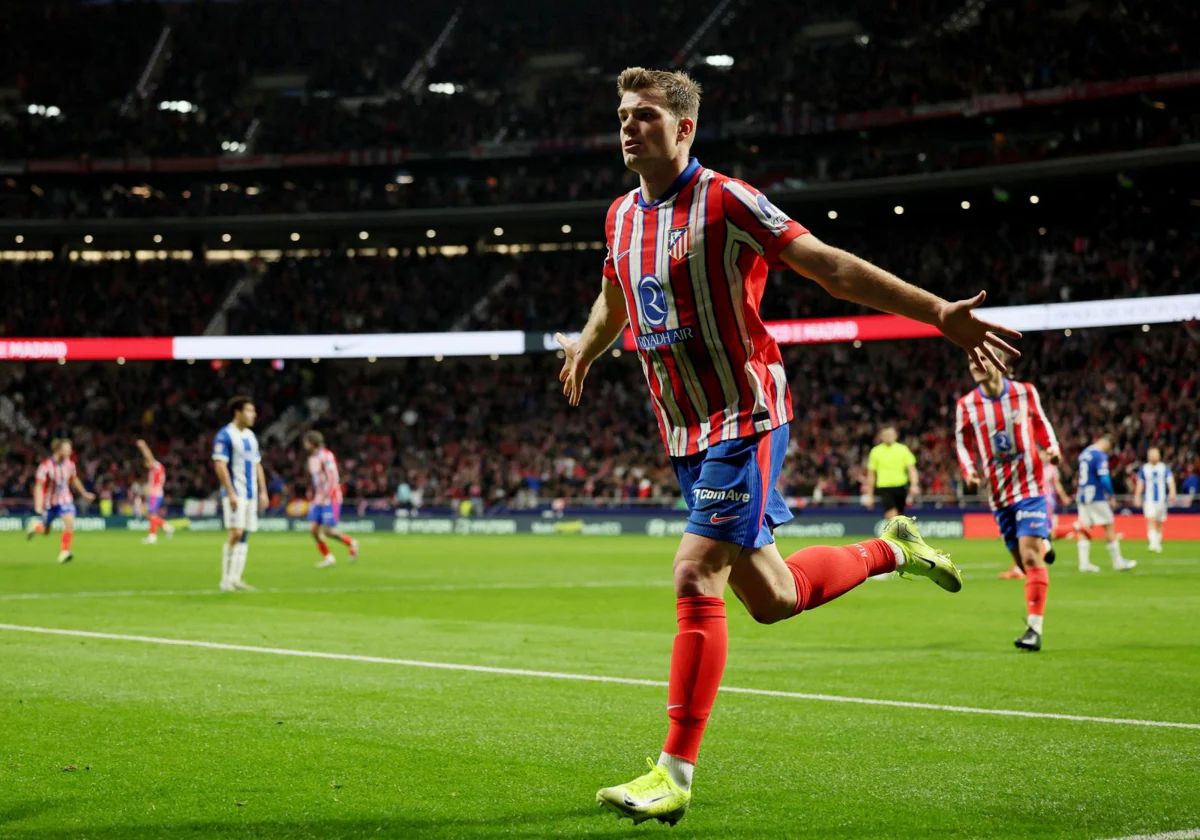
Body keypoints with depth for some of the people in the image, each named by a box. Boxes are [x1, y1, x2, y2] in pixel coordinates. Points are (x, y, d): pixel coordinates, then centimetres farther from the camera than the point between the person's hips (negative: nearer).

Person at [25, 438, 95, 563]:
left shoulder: (70, 464, -6)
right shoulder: (46, 466, -19)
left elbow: (74, 480, 14)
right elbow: (39, 487, -17)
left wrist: (85, 494, 20)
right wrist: (38, 505, -27)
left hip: (65, 500, 2)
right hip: (49, 502, -2)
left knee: (70, 522, -23)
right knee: (45, 532, 10)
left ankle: (64, 553, -16)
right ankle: (35, 526, 47)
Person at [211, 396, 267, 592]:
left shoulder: (251, 436, 16)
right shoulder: (225, 435, -9)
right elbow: (220, 465, -15)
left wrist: (263, 492, 14)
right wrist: (231, 493, -20)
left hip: (251, 494, 8)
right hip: (235, 494, -8)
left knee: (244, 537, 6)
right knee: (235, 534, -14)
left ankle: (235, 579, 9)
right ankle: (226, 580, -9)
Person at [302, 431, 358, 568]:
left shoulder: (326, 456, -12)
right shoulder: (312, 458, 14)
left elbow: (332, 479, -18)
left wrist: (324, 497, -21)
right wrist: (314, 499, 17)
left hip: (330, 498, -8)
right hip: (319, 499, 8)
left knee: (328, 530, -10)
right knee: (314, 529, -2)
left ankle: (351, 543, 13)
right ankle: (327, 557, 8)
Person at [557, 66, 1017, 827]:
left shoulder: (724, 201, -11)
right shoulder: (621, 216, 9)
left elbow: (832, 266, -13)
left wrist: (941, 313, -19)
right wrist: (585, 350, 48)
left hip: (744, 420, -7)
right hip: (686, 435, 7)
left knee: (696, 579, -18)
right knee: (770, 598, 11)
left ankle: (676, 773, -11)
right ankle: (891, 550, 37)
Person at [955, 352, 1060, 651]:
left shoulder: (1025, 392, -4)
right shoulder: (965, 405, -2)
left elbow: (1040, 422, 12)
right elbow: (962, 442, 8)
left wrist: (1051, 446, -7)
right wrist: (969, 469, -11)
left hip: (1030, 485, -3)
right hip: (998, 492, 3)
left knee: (1030, 555, -15)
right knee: (1022, 561, 7)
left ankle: (1034, 628, -15)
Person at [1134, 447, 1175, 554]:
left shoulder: (1165, 468, 3)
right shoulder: (1144, 469, 5)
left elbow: (1170, 481, -6)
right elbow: (1140, 484, 11)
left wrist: (1172, 493, -23)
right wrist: (1137, 497, 6)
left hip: (1161, 499, 1)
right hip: (1149, 500, -1)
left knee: (1159, 523, 10)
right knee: (1151, 520, -18)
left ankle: (1158, 544, 24)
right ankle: (1153, 543, -26)